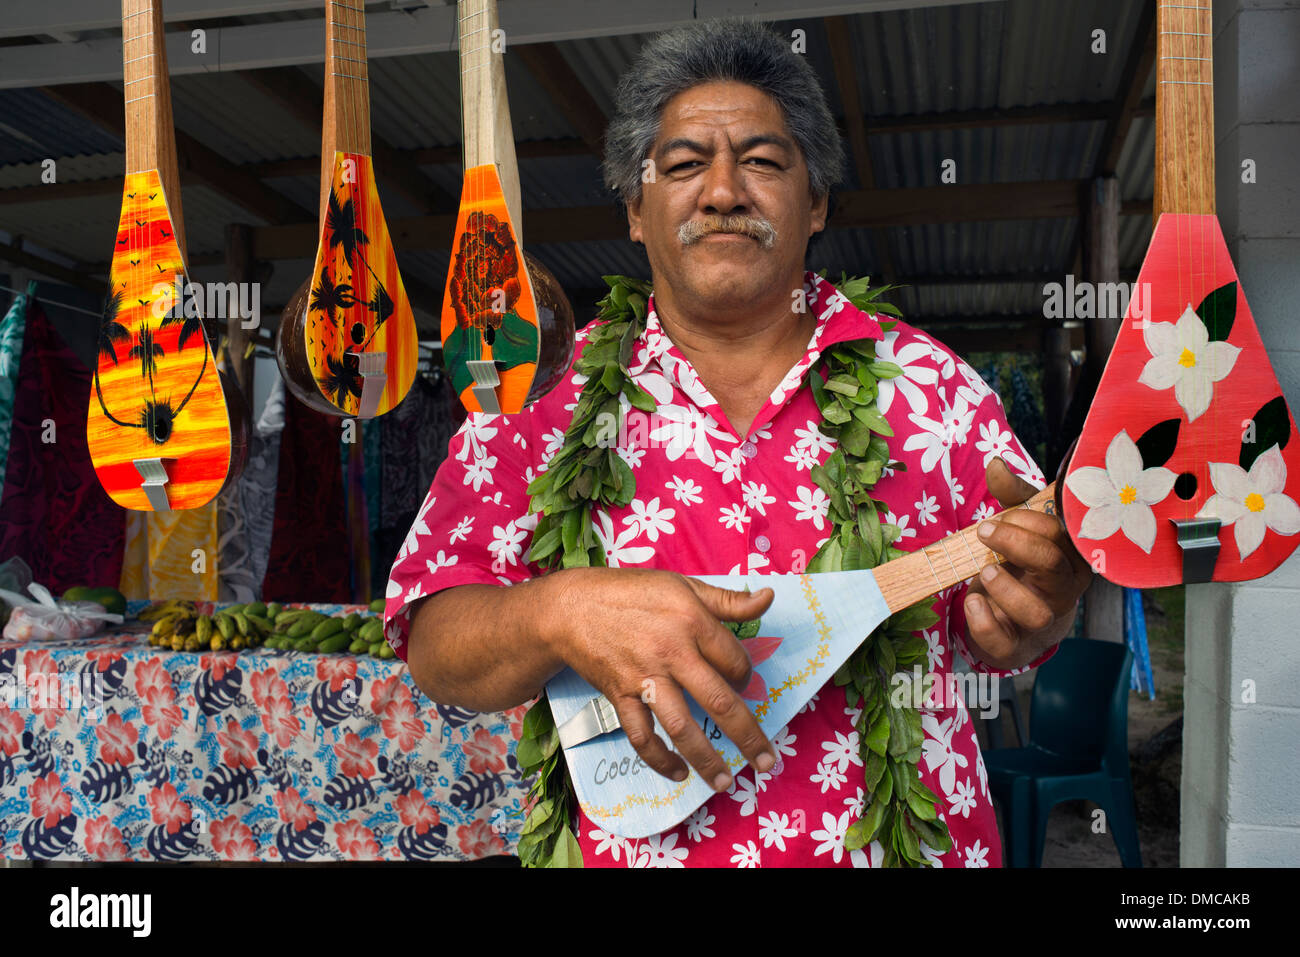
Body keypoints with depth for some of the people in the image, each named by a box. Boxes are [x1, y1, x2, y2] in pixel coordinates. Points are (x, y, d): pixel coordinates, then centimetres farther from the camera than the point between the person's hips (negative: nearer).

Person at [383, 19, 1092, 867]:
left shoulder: (925, 381, 2)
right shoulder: (548, 399, -1)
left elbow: (991, 642, 5)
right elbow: (434, 646, -4)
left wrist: (1021, 615, -16)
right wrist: (561, 613, -22)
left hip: (908, 839, 2)